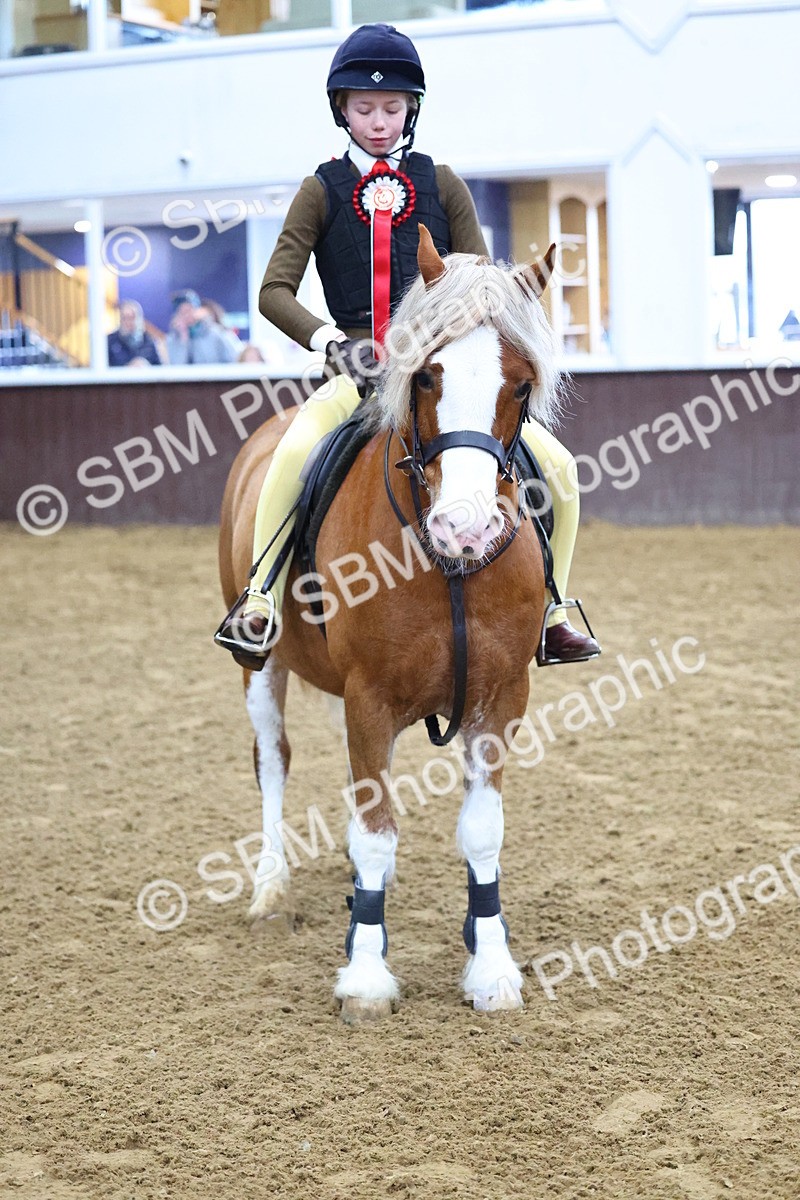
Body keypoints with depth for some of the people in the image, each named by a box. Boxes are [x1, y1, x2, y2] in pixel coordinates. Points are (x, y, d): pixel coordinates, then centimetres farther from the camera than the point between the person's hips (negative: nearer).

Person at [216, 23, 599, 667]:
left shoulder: (441, 184, 8)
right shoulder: (323, 190, 4)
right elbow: (275, 291, -4)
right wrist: (332, 341, -21)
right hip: (362, 374, -2)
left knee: (558, 466, -10)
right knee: (294, 452, -34)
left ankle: (550, 614, 7)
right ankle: (258, 606, -23)